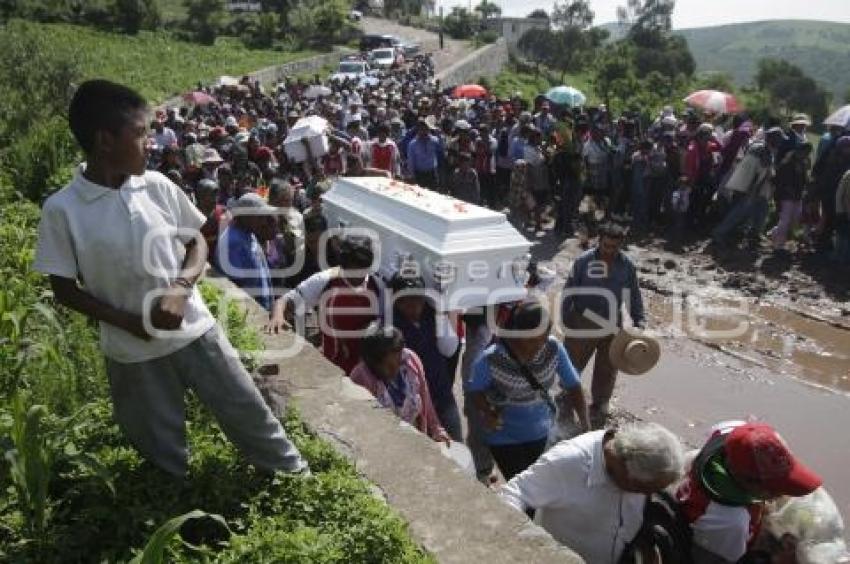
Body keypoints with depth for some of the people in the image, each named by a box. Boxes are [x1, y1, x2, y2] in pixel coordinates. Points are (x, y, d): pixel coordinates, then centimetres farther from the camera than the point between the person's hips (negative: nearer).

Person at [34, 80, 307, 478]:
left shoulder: (158, 186, -6)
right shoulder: (62, 210, -13)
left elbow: (198, 243, 4)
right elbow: (64, 290, -6)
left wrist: (181, 287, -15)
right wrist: (130, 322, -16)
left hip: (194, 329, 2)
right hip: (133, 350, -2)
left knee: (247, 411, 13)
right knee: (162, 447, 16)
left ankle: (296, 475, 34)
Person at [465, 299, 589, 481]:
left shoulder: (553, 349, -20)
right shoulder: (491, 359, -27)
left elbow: (573, 386, -9)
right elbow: (474, 389, -10)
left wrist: (584, 425, -15)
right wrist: (488, 413, -25)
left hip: (543, 435, 4)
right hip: (505, 438, -3)